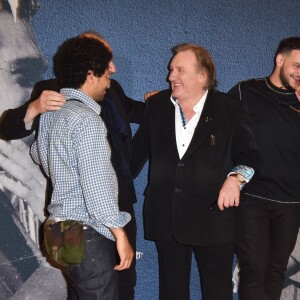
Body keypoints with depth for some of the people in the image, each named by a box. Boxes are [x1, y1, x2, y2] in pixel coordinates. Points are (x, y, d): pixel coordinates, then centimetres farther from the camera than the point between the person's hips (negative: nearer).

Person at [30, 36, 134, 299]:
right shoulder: (87, 120, -18)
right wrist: (120, 234, -15)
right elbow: (97, 186, -22)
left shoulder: (52, 112, 8)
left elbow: (38, 153, 27)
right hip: (88, 233, -9)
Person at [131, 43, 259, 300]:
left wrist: (235, 178, -21)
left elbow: (250, 155, -1)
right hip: (165, 217, 3)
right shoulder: (156, 105, 5)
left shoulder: (231, 110, -5)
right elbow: (139, 150, 13)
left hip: (213, 215, -3)